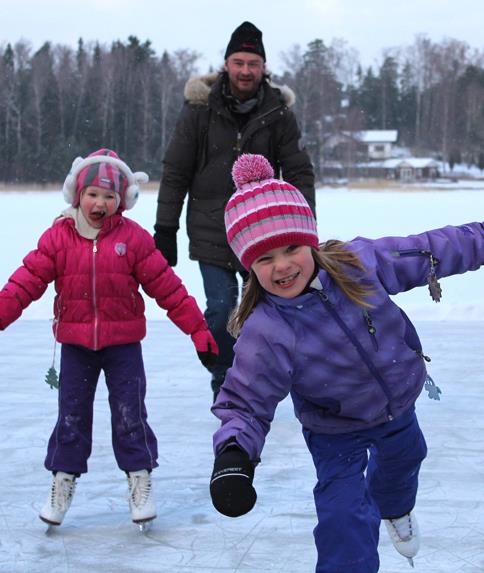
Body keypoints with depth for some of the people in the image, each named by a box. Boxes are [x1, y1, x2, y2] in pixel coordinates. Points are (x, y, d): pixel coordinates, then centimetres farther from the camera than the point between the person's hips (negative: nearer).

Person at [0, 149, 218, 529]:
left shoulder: (133, 238, -6)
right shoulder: (58, 237, -4)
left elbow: (167, 287, -3)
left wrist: (197, 328, -2)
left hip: (123, 344, -1)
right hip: (75, 344, 1)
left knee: (130, 414, 1)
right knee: (71, 415, 7)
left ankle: (140, 483, 13)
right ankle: (63, 483, 19)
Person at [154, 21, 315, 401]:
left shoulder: (278, 113, -1)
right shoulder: (200, 109, -5)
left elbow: (300, 173, 4)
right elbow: (175, 173, 0)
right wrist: (165, 231, -1)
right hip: (212, 235, -2)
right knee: (221, 310, -8)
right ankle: (224, 388, 9)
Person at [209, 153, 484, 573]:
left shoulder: (357, 262, -28)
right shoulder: (264, 334, -35)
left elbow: (426, 254, -13)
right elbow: (245, 404, -28)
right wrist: (233, 452, -47)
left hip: (400, 403, 4)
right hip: (336, 433, -4)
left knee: (403, 460, 33)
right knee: (346, 522, -16)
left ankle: (396, 508, 69)